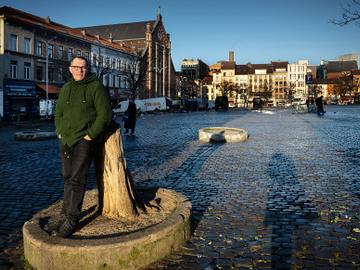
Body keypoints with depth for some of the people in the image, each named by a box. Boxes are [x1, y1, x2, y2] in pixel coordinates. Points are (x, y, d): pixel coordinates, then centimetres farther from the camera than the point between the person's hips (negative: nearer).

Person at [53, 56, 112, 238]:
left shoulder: (96, 87, -4)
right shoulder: (66, 88, 15)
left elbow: (105, 115, -9)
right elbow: (58, 112, 23)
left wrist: (90, 135, -13)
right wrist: (60, 132, 9)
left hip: (84, 140, -6)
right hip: (65, 140, 6)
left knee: (77, 180, -8)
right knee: (67, 178, 10)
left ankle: (71, 220, -1)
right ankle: (66, 215, 19)